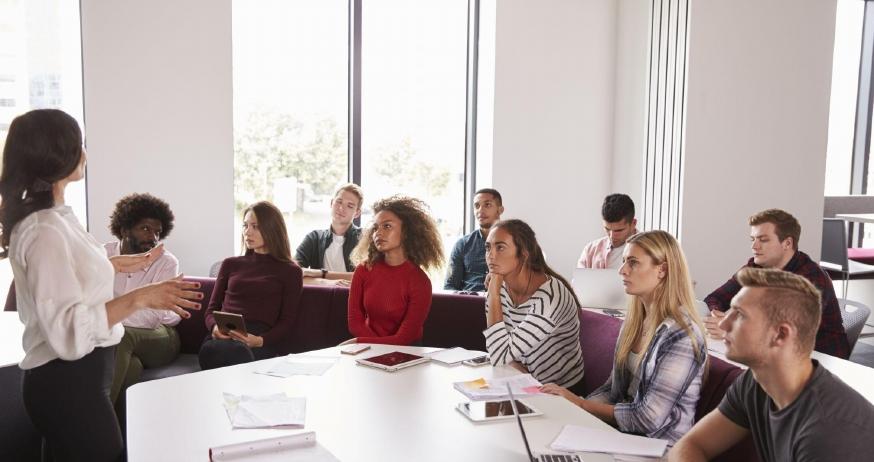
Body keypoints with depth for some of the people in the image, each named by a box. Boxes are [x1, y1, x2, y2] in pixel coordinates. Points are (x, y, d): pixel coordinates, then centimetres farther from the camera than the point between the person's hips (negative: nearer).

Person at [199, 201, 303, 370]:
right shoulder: (231, 264, 27)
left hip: (263, 343, -3)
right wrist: (214, 327, -2)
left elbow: (286, 323, 7)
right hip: (223, 338, 3)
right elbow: (212, 309, 23)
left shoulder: (290, 271, 16)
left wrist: (259, 341, -13)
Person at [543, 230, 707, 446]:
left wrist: (582, 404, -11)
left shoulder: (681, 336, -20)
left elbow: (648, 419, -20)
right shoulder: (634, 322, 5)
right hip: (622, 431, 6)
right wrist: (574, 404, -6)